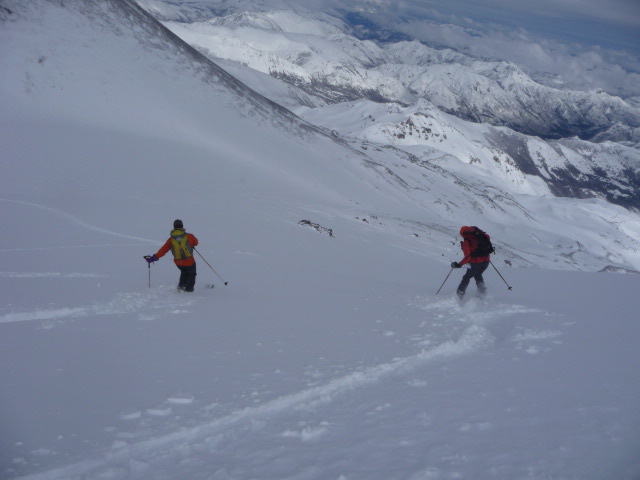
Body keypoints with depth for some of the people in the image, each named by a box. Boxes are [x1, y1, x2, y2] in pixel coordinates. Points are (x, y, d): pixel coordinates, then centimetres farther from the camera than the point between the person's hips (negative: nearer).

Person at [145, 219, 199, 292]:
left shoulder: (171, 239, -7)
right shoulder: (189, 236, -13)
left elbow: (163, 249, -9)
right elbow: (195, 242, 7)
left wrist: (154, 257, -5)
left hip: (178, 262, 3)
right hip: (189, 261, -3)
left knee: (184, 272, 33)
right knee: (191, 274, 23)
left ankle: (181, 286, 21)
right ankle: (189, 288, 16)